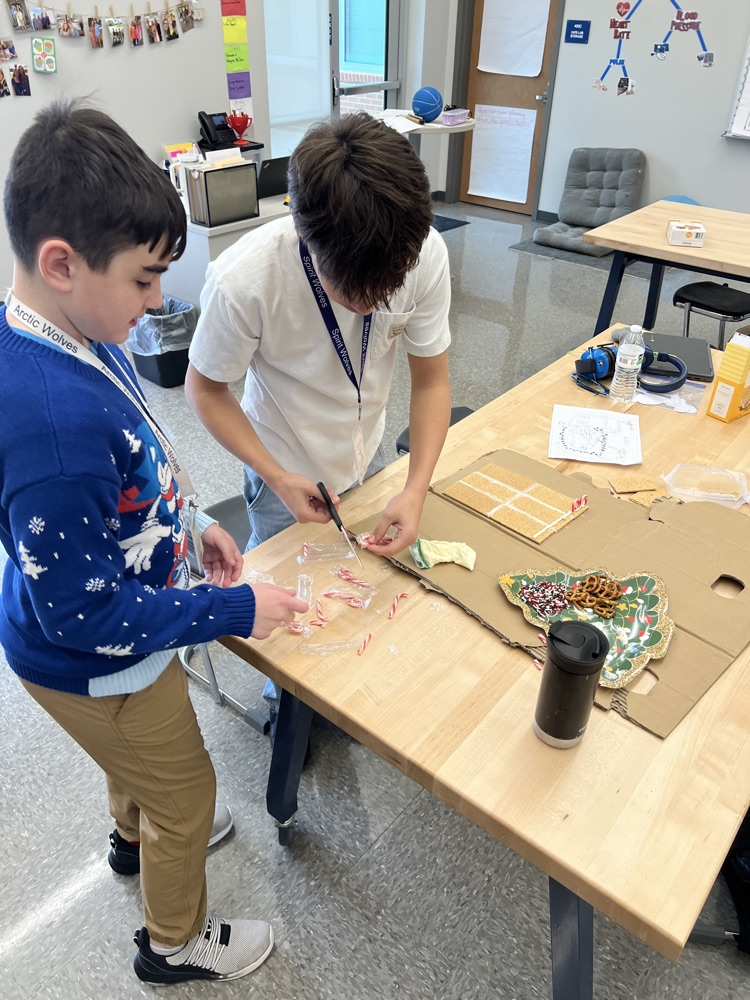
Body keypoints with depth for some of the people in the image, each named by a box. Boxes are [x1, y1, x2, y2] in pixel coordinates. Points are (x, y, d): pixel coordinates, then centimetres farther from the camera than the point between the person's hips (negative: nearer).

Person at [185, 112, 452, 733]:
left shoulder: (426, 254, -26)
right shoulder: (244, 280, -35)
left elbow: (431, 380, -15)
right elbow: (206, 388, -17)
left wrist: (416, 489, -27)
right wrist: (279, 478, -25)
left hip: (369, 461, 4)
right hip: (286, 477, -3)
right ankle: (285, 701, 51)